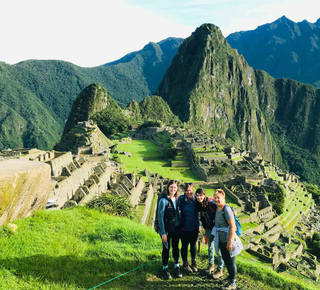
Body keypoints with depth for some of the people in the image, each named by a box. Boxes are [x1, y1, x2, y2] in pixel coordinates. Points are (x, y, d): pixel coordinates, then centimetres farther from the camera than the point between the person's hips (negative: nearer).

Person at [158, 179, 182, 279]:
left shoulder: (178, 199, 0)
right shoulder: (163, 200, -15)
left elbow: (179, 213, 9)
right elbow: (160, 216, -13)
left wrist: (181, 227, 5)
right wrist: (163, 233, -14)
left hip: (177, 228, 4)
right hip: (167, 228, -4)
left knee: (176, 247, 16)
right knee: (166, 248, 8)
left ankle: (177, 267, 32)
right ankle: (165, 269, 24)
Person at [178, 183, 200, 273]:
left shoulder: (196, 198, -8)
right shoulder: (181, 199, -15)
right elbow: (179, 212, -9)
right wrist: (180, 224, -11)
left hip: (194, 227, 2)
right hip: (185, 227, -2)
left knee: (193, 244, 17)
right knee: (185, 245, 11)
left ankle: (194, 263, 35)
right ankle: (185, 264, 28)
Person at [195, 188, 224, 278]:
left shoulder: (211, 203, -25)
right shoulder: (198, 205, -4)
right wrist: (204, 227, 14)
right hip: (208, 228, 6)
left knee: (218, 249, 2)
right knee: (210, 247, 19)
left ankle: (220, 270, 15)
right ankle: (211, 265, 38)